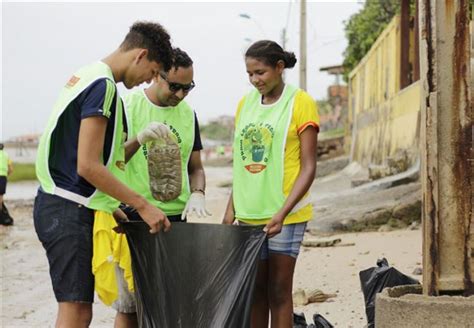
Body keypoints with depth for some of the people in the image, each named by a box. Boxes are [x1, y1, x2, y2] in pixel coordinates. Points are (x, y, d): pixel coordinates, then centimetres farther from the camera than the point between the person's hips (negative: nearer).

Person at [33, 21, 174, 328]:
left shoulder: (87, 76, 16)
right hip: (70, 209, -10)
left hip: (66, 207, 10)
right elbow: (87, 166, -20)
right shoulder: (102, 85, -14)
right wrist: (143, 205, -15)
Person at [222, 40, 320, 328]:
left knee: (279, 291, -1)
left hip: (285, 214, -5)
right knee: (255, 289, 9)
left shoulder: (300, 103, -6)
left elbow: (308, 168, -9)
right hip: (249, 213, 5)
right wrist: (231, 208, 9)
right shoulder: (245, 104, 11)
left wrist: (282, 213, -18)